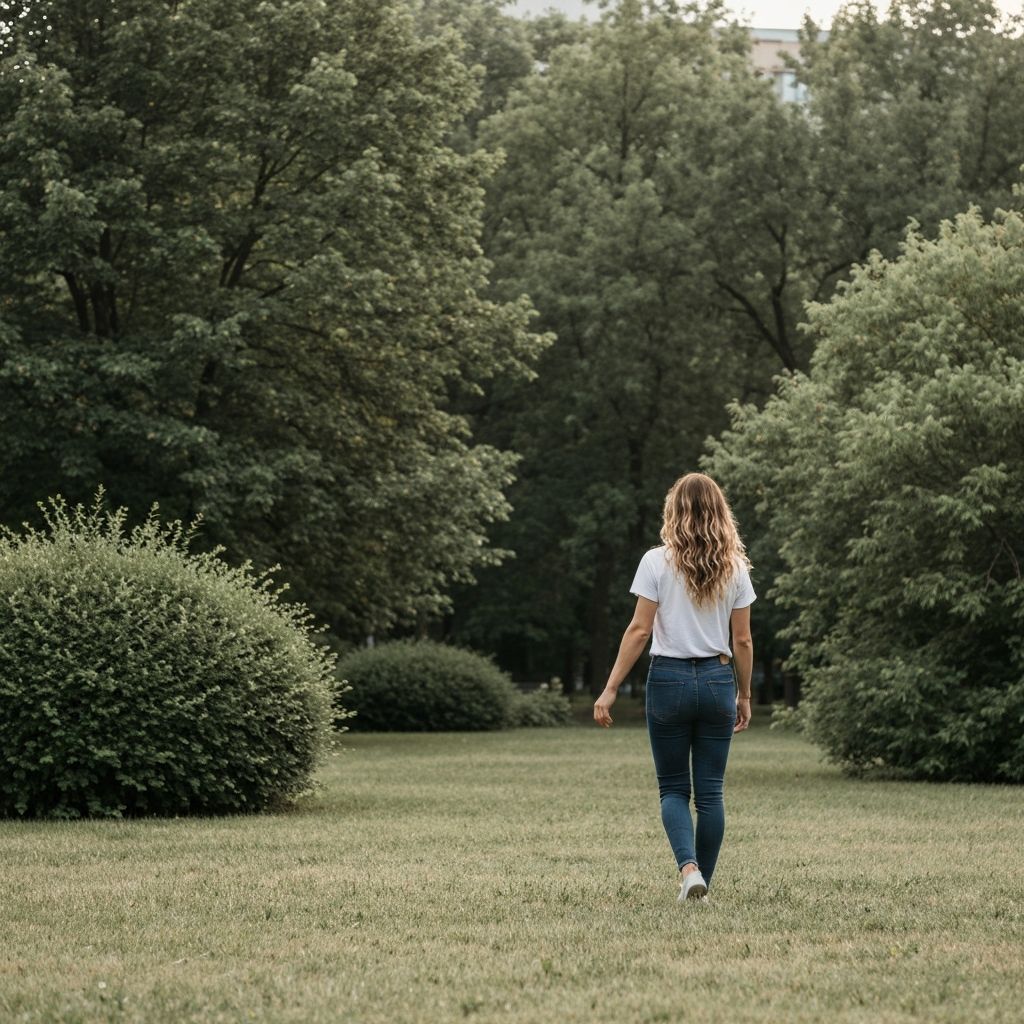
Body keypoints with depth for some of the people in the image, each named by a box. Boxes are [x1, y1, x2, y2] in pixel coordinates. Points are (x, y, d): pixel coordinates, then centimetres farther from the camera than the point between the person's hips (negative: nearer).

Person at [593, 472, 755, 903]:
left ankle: (689, 868, -14)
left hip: (669, 679, -2)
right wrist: (744, 696, 15)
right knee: (710, 792, 9)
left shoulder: (657, 562, -6)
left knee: (673, 788, 8)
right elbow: (742, 640, 4)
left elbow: (639, 630, -9)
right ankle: (701, 886, 10)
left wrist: (610, 690, -5)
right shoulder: (735, 568, 2)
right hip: (717, 679, 2)